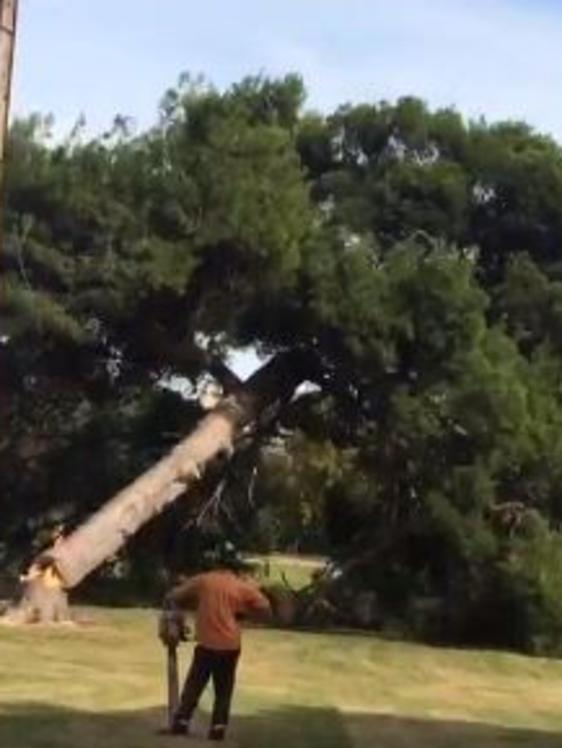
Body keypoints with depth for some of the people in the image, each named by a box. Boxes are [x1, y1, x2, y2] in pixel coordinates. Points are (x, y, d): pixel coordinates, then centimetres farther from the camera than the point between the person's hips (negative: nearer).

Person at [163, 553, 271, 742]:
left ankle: (181, 722, 6)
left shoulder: (203, 580, 3)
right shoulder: (243, 586, 3)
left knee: (194, 685, 10)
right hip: (230, 646, 0)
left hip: (206, 644, 0)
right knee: (224, 690, 10)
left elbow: (173, 597, 8)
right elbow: (266, 609, 6)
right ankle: (218, 728, 3)